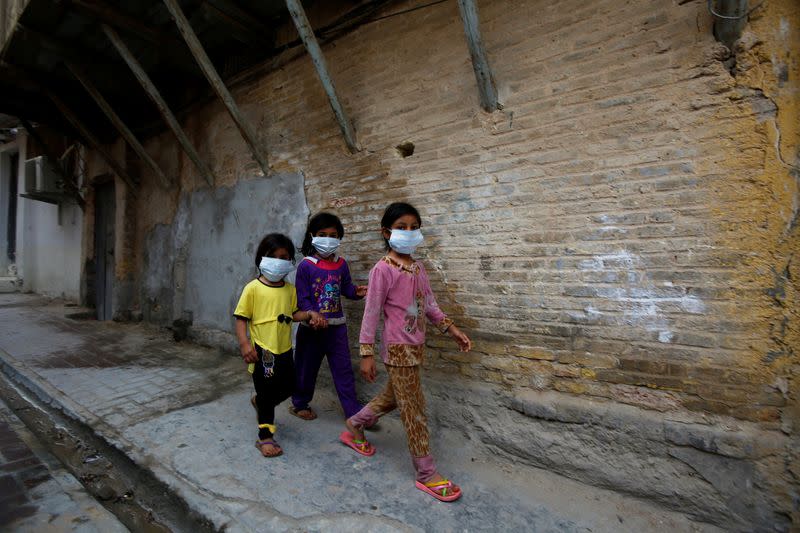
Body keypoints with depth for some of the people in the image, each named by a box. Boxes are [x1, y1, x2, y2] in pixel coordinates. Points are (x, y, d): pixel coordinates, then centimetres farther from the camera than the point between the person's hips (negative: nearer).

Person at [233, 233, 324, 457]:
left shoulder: (290, 289, 3)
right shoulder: (253, 288, -12)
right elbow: (241, 318, -10)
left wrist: (309, 314, -7)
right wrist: (244, 343, -20)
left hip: (284, 350, 6)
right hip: (262, 351, -5)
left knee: (288, 387, 19)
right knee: (267, 392, 6)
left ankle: (259, 401, 48)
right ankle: (265, 437, 25)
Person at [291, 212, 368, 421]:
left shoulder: (341, 264, 2)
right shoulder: (306, 266, -11)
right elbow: (302, 298, -12)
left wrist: (357, 291, -11)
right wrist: (313, 316, -27)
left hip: (337, 325, 3)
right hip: (312, 326, -3)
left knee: (344, 369, 7)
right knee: (306, 368, 14)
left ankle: (353, 411, 16)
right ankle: (299, 404, 37)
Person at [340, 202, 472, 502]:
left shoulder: (418, 268, 6)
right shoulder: (383, 270, -17)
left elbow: (430, 304, 14)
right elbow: (371, 313, -15)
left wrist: (452, 329, 9)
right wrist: (366, 354, -15)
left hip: (415, 347, 8)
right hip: (399, 349, -8)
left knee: (394, 397, 23)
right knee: (414, 408, 2)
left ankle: (355, 425, 46)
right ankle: (427, 474, 18)